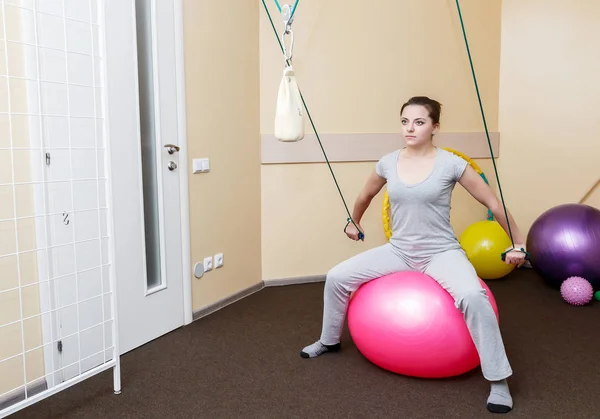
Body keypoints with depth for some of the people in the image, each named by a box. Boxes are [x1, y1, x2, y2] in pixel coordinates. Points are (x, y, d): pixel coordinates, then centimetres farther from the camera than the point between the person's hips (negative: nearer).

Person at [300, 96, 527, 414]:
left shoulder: (451, 164, -12)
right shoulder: (388, 163, -1)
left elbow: (494, 204, -4)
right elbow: (365, 196, 20)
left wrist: (518, 245, 0)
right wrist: (354, 223, 33)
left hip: (442, 253, -4)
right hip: (398, 251, 4)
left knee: (473, 296, -33)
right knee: (337, 277, -5)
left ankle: (498, 381, -13)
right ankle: (329, 341, 22)